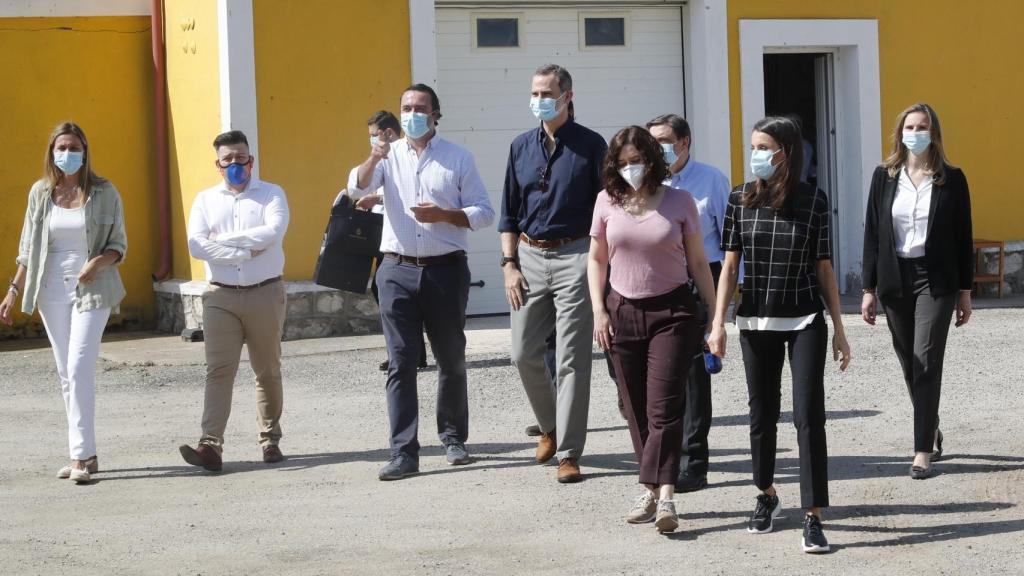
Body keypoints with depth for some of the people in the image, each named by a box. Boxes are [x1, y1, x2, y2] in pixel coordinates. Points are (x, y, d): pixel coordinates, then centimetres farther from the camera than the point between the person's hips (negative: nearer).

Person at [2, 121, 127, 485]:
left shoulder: (104, 192, -3)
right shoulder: (40, 193, 5)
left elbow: (119, 244, 1)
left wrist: (99, 261, -19)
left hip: (92, 290, -4)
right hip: (52, 292, 4)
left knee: (79, 368, -15)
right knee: (66, 374, 7)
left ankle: (81, 457, -15)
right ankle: (84, 455, 15)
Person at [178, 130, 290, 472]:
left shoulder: (271, 194, 5)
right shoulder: (205, 200, 10)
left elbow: (273, 232, -15)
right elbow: (196, 245, -5)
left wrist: (223, 239, -11)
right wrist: (245, 252, -12)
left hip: (265, 294, 0)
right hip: (221, 296, 1)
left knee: (268, 371, 9)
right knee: (218, 371, -9)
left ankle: (270, 440, 21)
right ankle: (211, 445, -17)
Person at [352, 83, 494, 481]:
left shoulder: (458, 158, 5)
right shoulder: (389, 156, 8)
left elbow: (484, 213, 3)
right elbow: (358, 189, -11)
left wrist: (443, 215, -13)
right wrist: (373, 159, -30)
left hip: (445, 269, 0)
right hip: (398, 270, 0)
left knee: (451, 359, 10)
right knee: (401, 363, -4)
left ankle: (453, 438, 27)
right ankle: (403, 453, -5)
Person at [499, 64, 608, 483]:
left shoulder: (590, 145, -1)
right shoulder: (521, 147, 11)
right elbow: (509, 213, 14)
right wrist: (509, 264, 5)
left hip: (574, 256, -4)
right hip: (530, 256, 4)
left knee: (571, 359, -4)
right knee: (524, 354, 6)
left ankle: (568, 452, 1)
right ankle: (550, 427, 29)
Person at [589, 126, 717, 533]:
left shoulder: (679, 201, -1)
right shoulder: (607, 202, 4)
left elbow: (698, 262, 4)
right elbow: (596, 259, 12)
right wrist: (598, 310, 1)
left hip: (672, 311, -3)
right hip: (623, 312, 3)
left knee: (664, 405, -12)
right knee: (637, 408, 6)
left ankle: (665, 496, -19)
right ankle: (651, 490, 14)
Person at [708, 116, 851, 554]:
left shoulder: (813, 201, -3)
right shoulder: (740, 200, -1)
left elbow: (823, 267, 1)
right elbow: (730, 264, 2)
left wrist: (839, 330, 2)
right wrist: (718, 323, -5)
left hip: (805, 322, -2)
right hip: (756, 322, 2)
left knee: (809, 415, -8)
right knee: (762, 414, 12)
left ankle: (813, 517, -8)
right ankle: (767, 496, 33)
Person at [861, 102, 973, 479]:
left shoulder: (951, 179, 0)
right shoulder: (884, 177, 5)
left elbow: (963, 237, 2)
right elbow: (872, 233, 5)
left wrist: (965, 292, 0)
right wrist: (869, 288, 1)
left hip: (935, 280, -3)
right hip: (895, 279, 3)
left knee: (926, 363, -10)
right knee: (910, 364, 11)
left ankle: (923, 451, -8)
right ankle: (931, 431, 31)